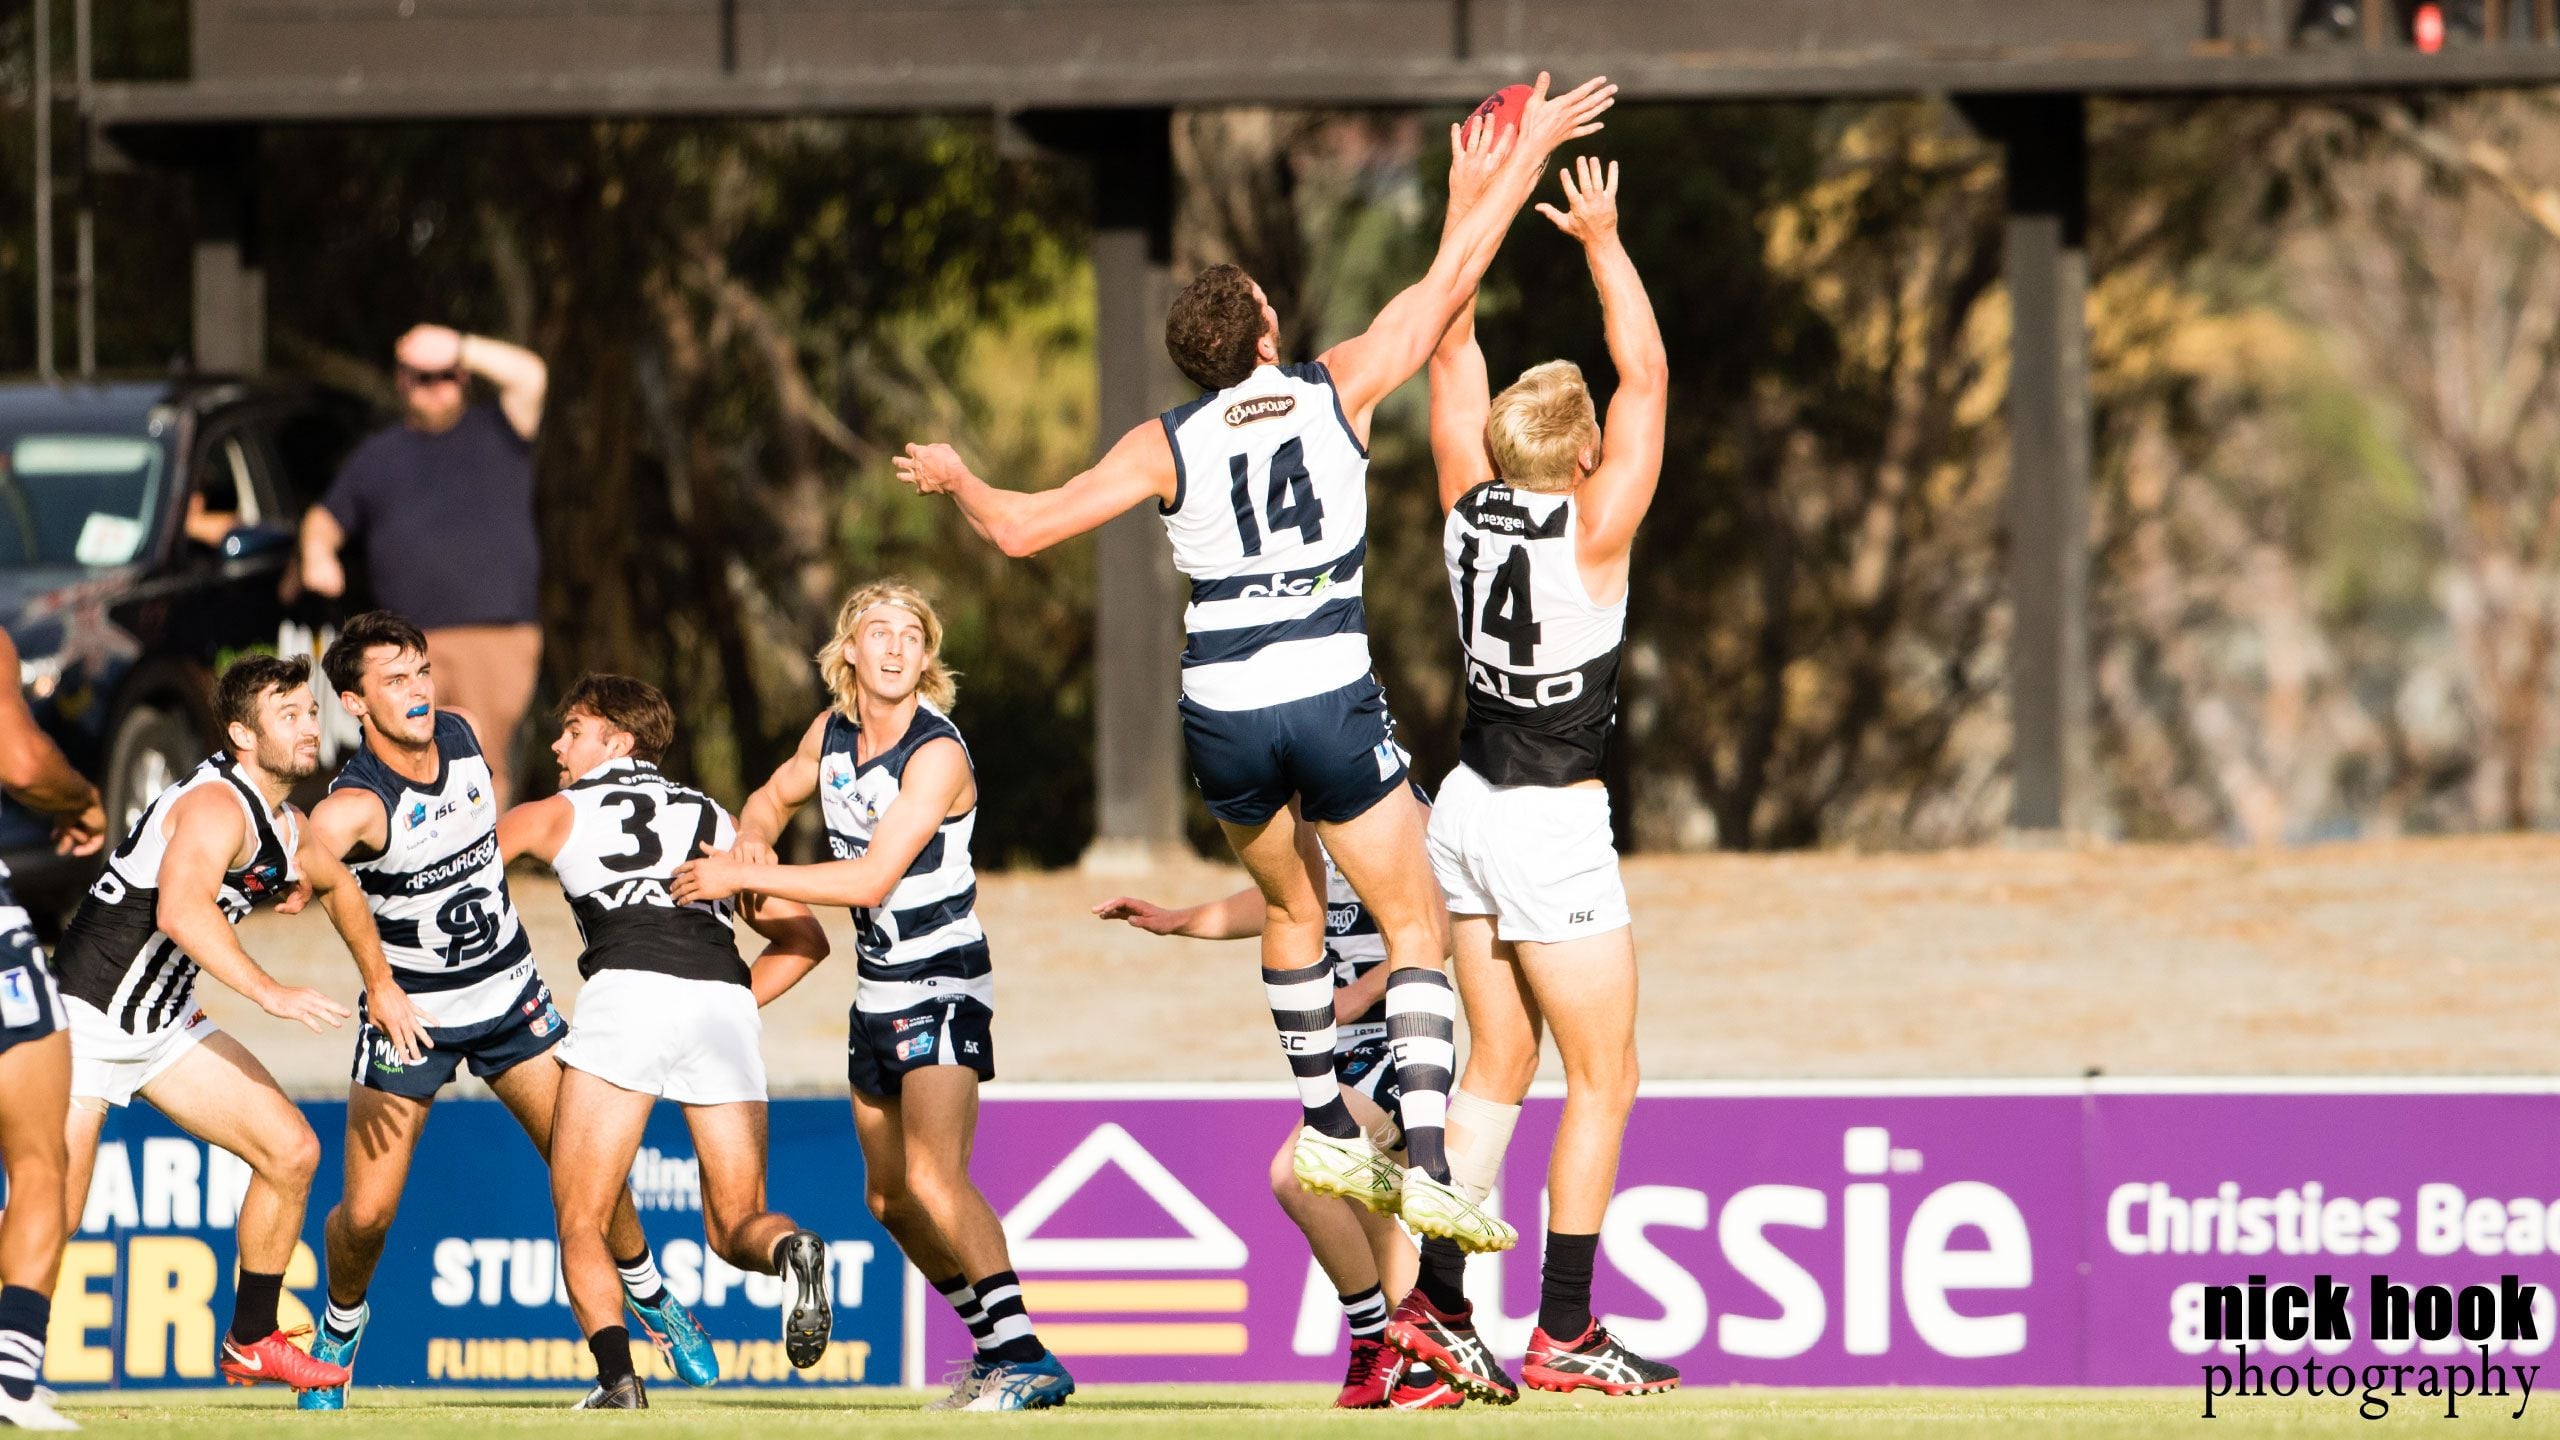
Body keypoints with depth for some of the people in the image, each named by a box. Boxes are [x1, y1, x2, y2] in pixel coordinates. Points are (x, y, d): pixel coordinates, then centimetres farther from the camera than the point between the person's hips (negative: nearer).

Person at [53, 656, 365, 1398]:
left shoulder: (282, 823, 10)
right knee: (48, 1217, -18)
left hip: (167, 1024, 9)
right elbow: (180, 909, -40)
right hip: (85, 1020, -9)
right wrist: (269, 993, -48)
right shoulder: (217, 806, -22)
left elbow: (335, 884, 34)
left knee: (290, 1151, 3)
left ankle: (252, 1343, 15)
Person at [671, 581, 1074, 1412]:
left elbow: (870, 879, -24)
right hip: (879, 991, 8)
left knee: (933, 1178, -25)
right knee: (890, 1199, 15)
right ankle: (993, 1344, 31)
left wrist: (741, 876, -19)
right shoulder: (832, 731, 3)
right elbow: (776, 797, 24)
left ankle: (1027, 1360, -29)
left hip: (944, 985, -8)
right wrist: (753, 838, -1)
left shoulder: (937, 754, -20)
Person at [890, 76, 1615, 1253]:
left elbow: (1021, 529, -1)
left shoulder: (1169, 446, 1)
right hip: (1333, 701, -2)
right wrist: (1522, 159, 18)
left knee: (1290, 909, 28)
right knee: (1416, 928, 3)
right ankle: (1426, 1161, -14)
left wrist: (955, 480, 20)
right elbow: (1450, 285, 8)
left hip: (1223, 714, 2)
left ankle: (1327, 1131, 30)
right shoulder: (1338, 393, 0)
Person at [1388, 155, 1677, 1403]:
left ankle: (1434, 1306, 6)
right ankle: (1564, 1334, -2)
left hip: (1469, 810, 7)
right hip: (1552, 830, -7)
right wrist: (1602, 242, -11)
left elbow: (1452, 354, 7)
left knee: (1497, 1069, 13)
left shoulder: (1470, 506, -2)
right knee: (1604, 1079, 1)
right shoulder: (1592, 530, -17)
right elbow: (1645, 378, -14)